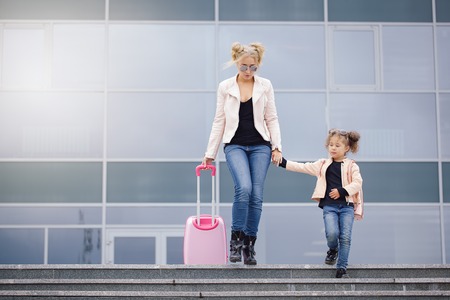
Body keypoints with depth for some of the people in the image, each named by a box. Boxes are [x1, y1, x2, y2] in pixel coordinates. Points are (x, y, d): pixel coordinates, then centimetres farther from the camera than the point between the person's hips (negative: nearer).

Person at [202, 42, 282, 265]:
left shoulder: (265, 86, 4)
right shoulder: (225, 87, 2)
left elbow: (272, 119, 6)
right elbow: (219, 121, 5)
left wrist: (276, 147, -4)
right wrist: (210, 153, 3)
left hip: (260, 146, 1)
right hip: (235, 145, -1)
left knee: (256, 196, -2)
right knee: (243, 189, -23)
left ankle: (249, 244, 11)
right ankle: (236, 238, -8)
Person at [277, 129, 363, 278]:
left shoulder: (351, 166, 7)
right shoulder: (323, 164, 13)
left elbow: (357, 183, -4)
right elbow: (303, 167, 10)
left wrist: (342, 191, -15)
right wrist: (283, 162, 4)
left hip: (347, 205, -1)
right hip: (329, 206, 1)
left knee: (345, 237, -7)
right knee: (332, 233, -19)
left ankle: (342, 268, 3)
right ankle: (333, 250, 15)